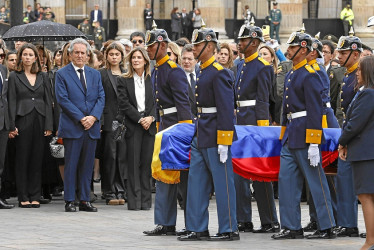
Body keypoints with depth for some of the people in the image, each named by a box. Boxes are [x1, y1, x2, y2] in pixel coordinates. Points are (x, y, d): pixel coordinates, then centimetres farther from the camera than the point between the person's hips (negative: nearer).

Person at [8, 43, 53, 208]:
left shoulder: (43, 77, 11)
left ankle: (35, 196, 7)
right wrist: (12, 126, -9)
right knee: (22, 159, -1)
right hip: (23, 120, -2)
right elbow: (12, 102, 0)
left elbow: (48, 101, 9)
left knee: (37, 159, 3)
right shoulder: (14, 76, 5)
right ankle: (23, 197, 3)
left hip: (39, 120, 2)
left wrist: (49, 125, -1)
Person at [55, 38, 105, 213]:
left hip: (92, 126, 4)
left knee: (87, 165, 6)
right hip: (72, 126, -4)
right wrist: (80, 118, -13)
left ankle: (85, 200, 10)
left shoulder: (95, 74, 14)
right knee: (71, 165, -2)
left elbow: (101, 98, 9)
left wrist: (93, 117, -9)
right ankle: (69, 201, 2)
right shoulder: (62, 74, 0)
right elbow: (62, 99, -8)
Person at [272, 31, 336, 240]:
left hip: (305, 134, -9)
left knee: (316, 181, -2)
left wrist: (314, 144, -21)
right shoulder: (291, 75, 15)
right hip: (291, 136, 9)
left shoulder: (309, 75, -13)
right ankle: (292, 227, 9)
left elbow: (315, 110, -17)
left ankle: (328, 227, 4)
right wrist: (284, 134, 21)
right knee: (286, 179, 5)